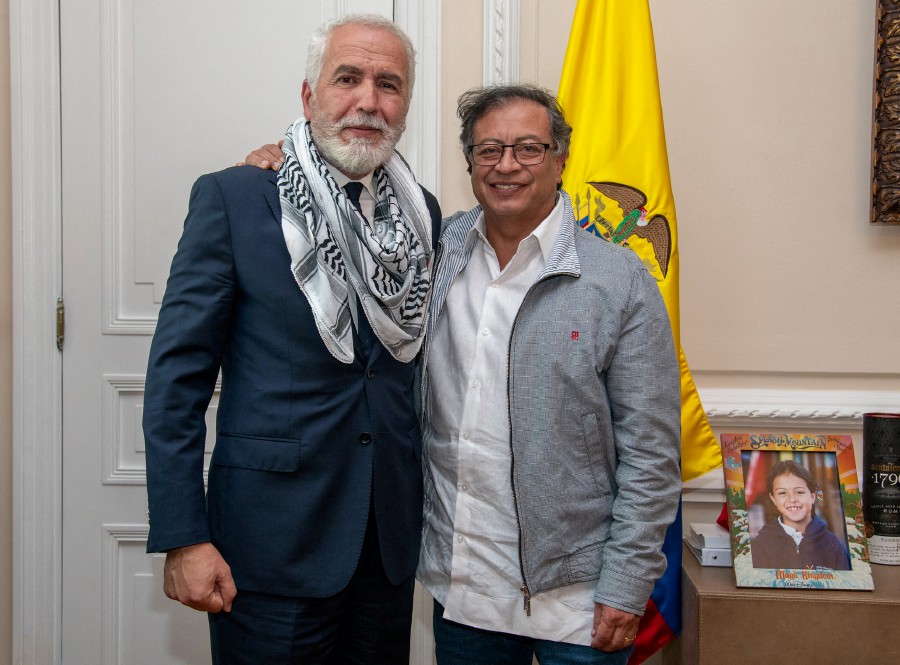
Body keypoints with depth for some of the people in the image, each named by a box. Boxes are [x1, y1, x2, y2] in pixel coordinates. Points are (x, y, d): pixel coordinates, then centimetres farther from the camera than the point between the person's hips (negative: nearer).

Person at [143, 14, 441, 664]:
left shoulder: (423, 213, 5)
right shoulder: (232, 198, -9)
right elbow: (177, 375, -9)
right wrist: (183, 538, -13)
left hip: (391, 538, 5)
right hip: (274, 545, -4)